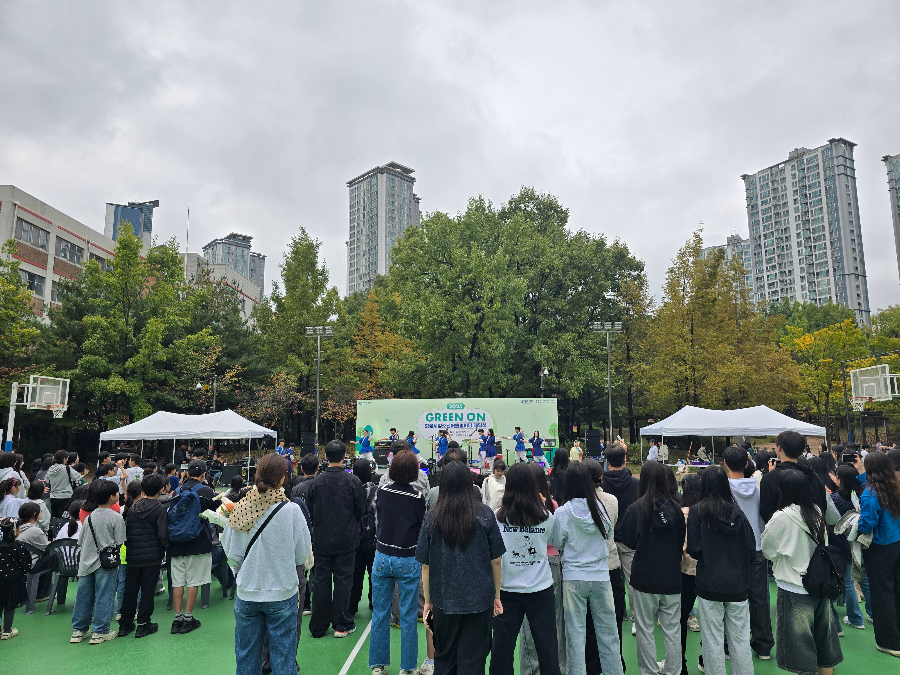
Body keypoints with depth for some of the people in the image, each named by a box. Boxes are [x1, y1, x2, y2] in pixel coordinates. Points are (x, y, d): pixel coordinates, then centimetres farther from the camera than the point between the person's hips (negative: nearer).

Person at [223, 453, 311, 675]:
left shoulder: (239, 509, -6)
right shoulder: (291, 510, -15)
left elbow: (231, 553, 2)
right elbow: (302, 554, -7)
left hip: (246, 593, 3)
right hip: (281, 592, -3)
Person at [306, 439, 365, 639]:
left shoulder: (316, 482, -8)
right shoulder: (353, 481, -12)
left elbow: (309, 510, 1)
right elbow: (361, 509, -3)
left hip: (321, 540, 2)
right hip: (346, 540, -1)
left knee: (320, 581, 11)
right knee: (343, 579, 8)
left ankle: (318, 626, 19)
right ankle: (341, 624, 13)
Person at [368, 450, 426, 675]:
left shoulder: (381, 492, -6)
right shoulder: (418, 498, -15)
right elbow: (424, 529, -5)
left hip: (382, 557, 3)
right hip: (408, 560, -3)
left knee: (380, 613, 13)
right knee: (408, 616, 8)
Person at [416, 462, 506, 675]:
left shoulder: (432, 517, -7)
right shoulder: (484, 515, -8)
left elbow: (425, 565, -3)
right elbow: (496, 561, -2)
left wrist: (428, 601, 7)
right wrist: (497, 596, 9)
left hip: (444, 599, 1)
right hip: (479, 599, -1)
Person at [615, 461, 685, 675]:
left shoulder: (637, 508, -12)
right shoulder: (675, 508, -4)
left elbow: (627, 539, -4)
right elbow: (682, 541, 9)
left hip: (645, 577, -3)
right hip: (671, 577, 3)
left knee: (645, 630, 9)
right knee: (672, 630, 12)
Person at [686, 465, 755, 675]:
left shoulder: (697, 512, -11)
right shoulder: (737, 511, -3)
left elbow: (694, 550, -12)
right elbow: (752, 549, 0)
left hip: (709, 585, -3)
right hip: (738, 585, 3)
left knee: (713, 641, 7)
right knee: (740, 640, 13)